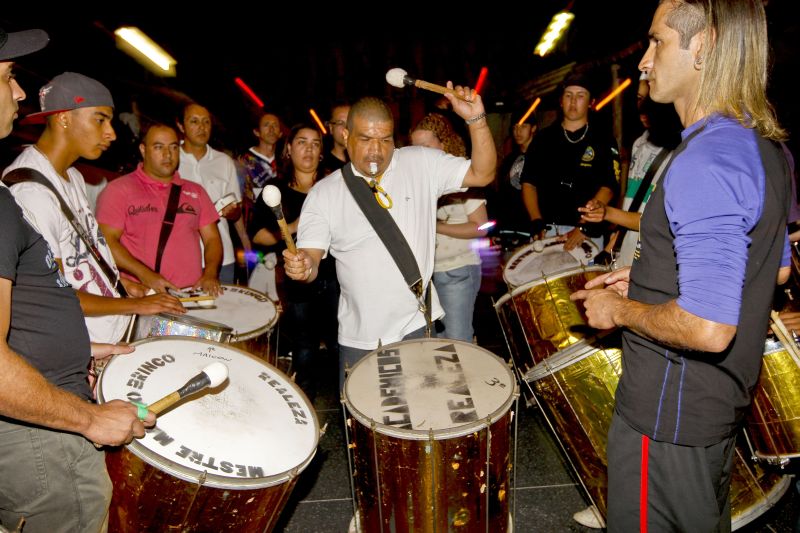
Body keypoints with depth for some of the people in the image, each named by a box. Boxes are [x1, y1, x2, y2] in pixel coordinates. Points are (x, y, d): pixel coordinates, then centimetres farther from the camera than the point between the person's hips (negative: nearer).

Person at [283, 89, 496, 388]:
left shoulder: (422, 164, -2)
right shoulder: (323, 194, -4)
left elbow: (482, 174, -5)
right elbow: (310, 256, -5)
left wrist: (475, 118, -17)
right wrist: (301, 266, -29)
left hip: (418, 326, 0)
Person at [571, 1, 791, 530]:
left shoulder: (704, 164, -28)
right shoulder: (764, 147, 4)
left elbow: (708, 327, -33)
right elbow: (775, 266, 16)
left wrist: (619, 310, -15)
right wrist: (647, 277, 11)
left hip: (672, 410, -9)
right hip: (724, 394, 10)